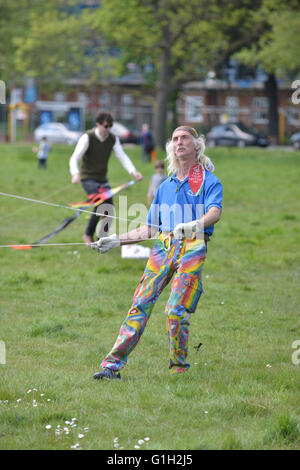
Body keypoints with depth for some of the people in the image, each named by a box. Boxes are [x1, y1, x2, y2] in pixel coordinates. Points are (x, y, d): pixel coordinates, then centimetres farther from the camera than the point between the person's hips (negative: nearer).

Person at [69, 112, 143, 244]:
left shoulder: (113, 139, -1)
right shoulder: (88, 138, -16)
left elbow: (123, 157, -4)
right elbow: (74, 158, -22)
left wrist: (133, 171, -22)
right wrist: (75, 173, -41)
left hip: (102, 179, 6)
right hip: (88, 178, -6)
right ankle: (88, 236, -6)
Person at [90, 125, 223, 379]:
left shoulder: (209, 181, 8)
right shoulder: (166, 186, 25)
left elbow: (215, 212, -13)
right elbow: (150, 229, 26)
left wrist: (193, 225, -33)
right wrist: (116, 241, 18)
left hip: (193, 247, -5)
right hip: (163, 246, 5)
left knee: (176, 311, -15)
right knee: (141, 304, -6)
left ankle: (179, 368, -1)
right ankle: (113, 364, -11)